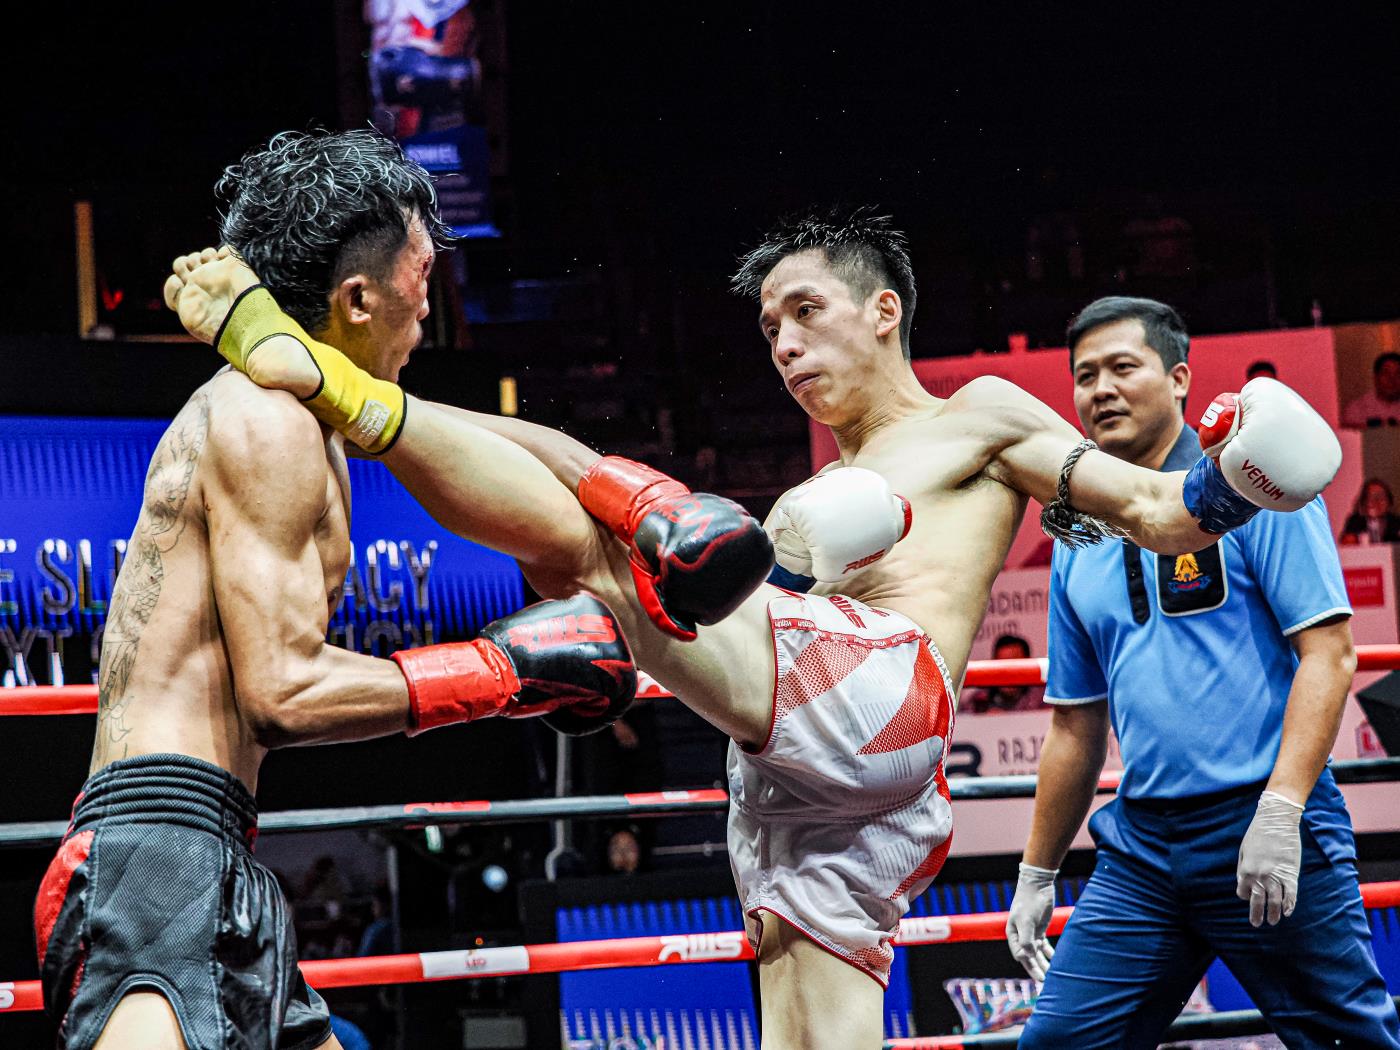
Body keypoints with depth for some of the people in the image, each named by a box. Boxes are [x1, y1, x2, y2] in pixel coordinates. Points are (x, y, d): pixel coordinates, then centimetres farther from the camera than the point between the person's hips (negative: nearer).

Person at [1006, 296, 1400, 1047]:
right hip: (1140, 849, 5)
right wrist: (1036, 874, 20)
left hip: (1268, 832, -5)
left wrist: (1279, 813, -19)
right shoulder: (1080, 542, 15)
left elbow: (1327, 651, -10)